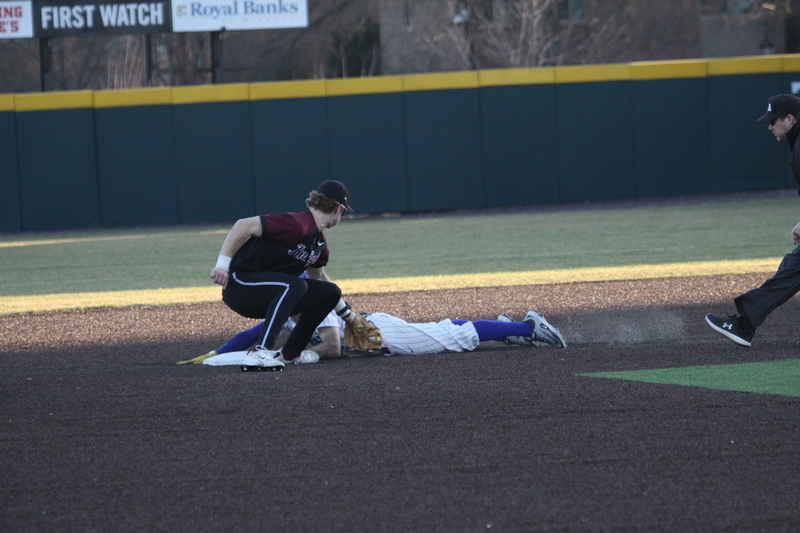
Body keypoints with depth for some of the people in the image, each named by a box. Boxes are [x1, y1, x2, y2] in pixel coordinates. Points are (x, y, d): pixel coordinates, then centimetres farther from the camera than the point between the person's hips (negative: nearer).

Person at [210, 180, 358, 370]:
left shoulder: (320, 243, 11)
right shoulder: (297, 224, -21)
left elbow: (318, 276, 29)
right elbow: (244, 225, -26)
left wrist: (348, 316, 34)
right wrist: (222, 264, -33)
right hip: (240, 285, -9)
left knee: (330, 292, 8)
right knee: (294, 285, -34)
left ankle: (290, 353, 12)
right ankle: (260, 353, -40)